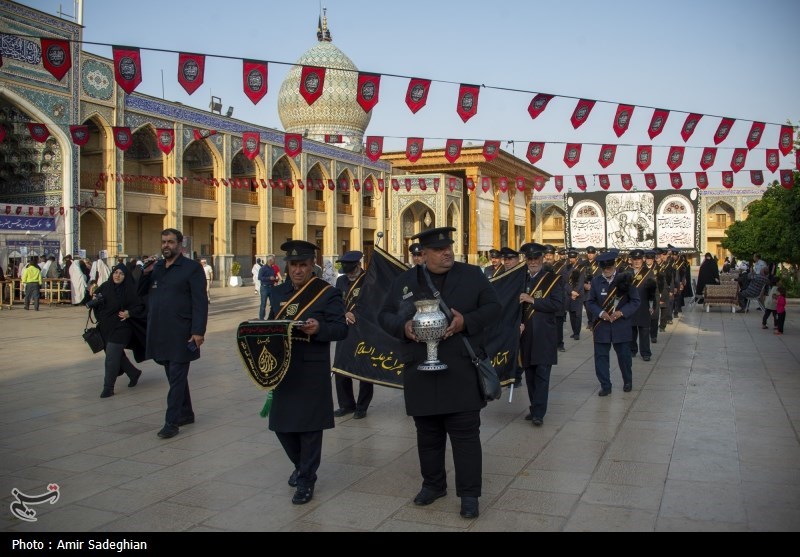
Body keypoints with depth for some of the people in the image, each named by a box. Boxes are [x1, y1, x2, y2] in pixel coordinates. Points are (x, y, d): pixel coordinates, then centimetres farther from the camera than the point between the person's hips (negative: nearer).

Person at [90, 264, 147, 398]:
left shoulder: (130, 290, -11)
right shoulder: (105, 286, 4)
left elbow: (141, 306, -7)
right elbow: (95, 295, 19)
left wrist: (129, 313, -21)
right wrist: (94, 299, -3)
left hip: (120, 328, -6)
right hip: (106, 328, 6)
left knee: (111, 358, -8)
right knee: (117, 355, 17)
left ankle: (108, 388, 1)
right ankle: (134, 373, 39)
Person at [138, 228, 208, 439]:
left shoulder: (192, 268, -6)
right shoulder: (156, 267, 13)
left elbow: (200, 302, -11)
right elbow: (141, 292, 16)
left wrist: (198, 331, -19)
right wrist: (145, 273, -2)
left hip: (181, 334, -6)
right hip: (160, 333, 7)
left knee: (177, 378, -3)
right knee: (175, 376, 16)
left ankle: (172, 422, 1)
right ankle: (186, 414, 29)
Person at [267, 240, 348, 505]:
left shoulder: (328, 293, -5)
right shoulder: (278, 293, 12)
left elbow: (341, 329, -9)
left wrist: (319, 328, -28)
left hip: (312, 371, -5)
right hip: (282, 369, 6)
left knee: (309, 426, 0)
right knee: (281, 423, 12)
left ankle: (306, 481, 14)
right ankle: (301, 466, 37)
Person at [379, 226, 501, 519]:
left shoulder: (473, 275, 3)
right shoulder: (404, 281, 7)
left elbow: (493, 306, 1)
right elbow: (385, 314, 10)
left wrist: (466, 321, -16)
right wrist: (403, 327, -12)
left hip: (462, 372, -2)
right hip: (421, 372, 2)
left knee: (465, 433, -1)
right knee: (428, 433, 14)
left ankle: (469, 494, 9)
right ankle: (433, 484, 31)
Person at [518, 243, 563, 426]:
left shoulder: (553, 279, -1)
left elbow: (558, 305, -12)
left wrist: (532, 300, -15)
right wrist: (518, 323, -1)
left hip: (544, 336, -4)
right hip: (526, 334, 5)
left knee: (542, 374, -7)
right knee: (530, 374, 9)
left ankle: (539, 413, -7)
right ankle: (534, 408, 20)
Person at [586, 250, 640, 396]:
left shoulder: (625, 279, -5)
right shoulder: (596, 281, 1)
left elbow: (635, 301, -4)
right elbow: (590, 302, 4)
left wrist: (621, 312, -18)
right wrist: (600, 313, -14)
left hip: (621, 325, -1)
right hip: (601, 326, 2)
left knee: (624, 355, 10)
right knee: (601, 356, 0)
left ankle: (628, 381, 33)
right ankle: (605, 386, 12)